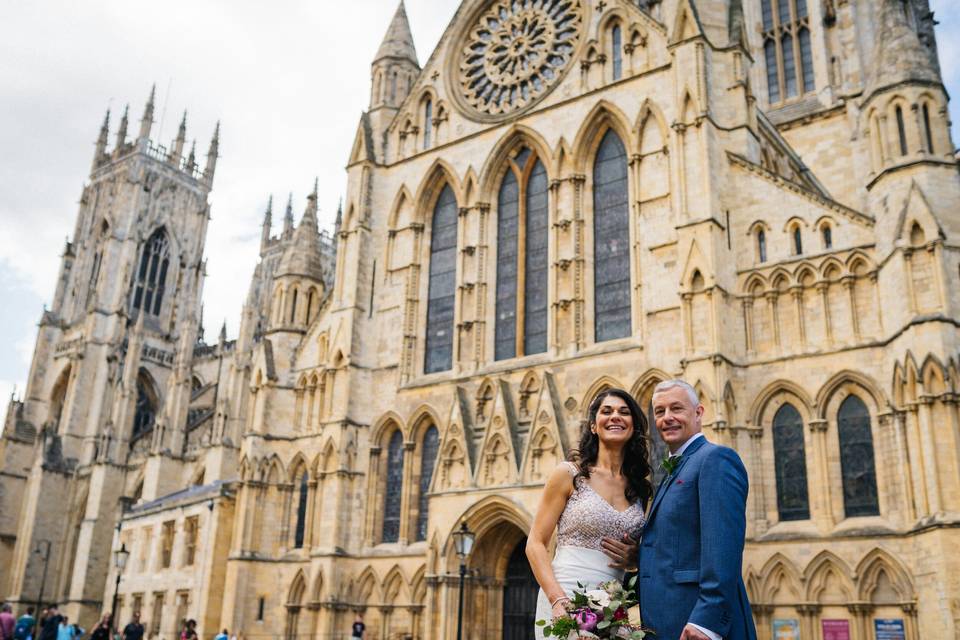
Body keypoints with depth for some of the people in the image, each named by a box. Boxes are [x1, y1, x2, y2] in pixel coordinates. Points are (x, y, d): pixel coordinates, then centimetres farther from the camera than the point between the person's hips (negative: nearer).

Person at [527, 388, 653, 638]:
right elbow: (535, 544, -5)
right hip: (564, 602, -4)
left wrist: (633, 557, -2)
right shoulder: (569, 474, -3)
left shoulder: (639, 487, 9)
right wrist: (558, 599, -18)